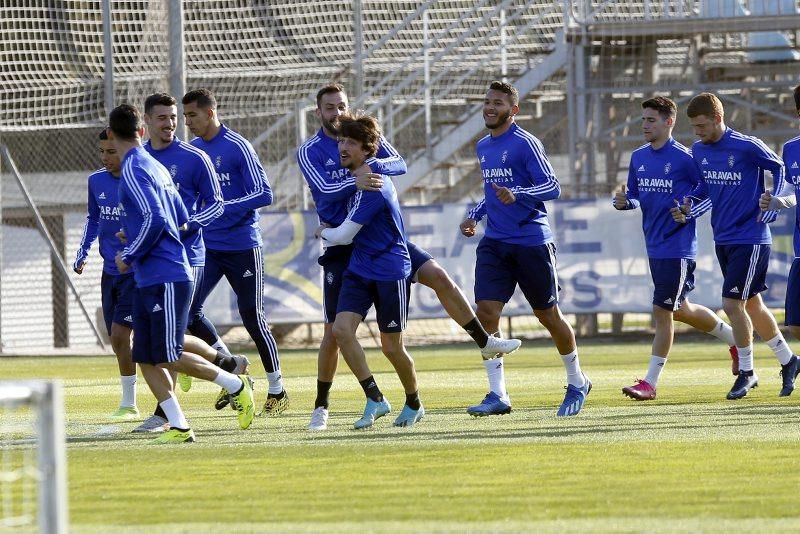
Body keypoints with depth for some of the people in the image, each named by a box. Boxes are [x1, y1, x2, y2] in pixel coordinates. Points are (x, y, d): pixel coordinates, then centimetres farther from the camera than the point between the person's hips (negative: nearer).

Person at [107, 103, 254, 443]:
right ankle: (178, 426, 4)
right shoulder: (155, 166, 16)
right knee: (146, 359, 6)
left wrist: (130, 256, -13)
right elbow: (181, 218, 20)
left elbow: (155, 218, -23)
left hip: (166, 279, -9)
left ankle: (236, 386, 6)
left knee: (169, 357, -6)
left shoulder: (133, 170, -12)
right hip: (148, 281, 9)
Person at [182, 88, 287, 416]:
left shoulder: (237, 147, -11)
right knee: (189, 312, -7)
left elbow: (263, 194, -16)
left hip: (242, 247, -6)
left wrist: (223, 208, -23)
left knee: (253, 318, -1)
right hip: (207, 247, 6)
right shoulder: (192, 150, 8)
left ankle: (277, 390, 13)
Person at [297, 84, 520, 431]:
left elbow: (399, 164, -10)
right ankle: (321, 407, 9)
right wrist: (355, 182, -40)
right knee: (334, 330, -3)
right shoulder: (309, 152, -5)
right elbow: (325, 189, -22)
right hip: (342, 246, -3)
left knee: (438, 277, -8)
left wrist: (372, 166, -30)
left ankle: (485, 343, 8)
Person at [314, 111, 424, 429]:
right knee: (341, 329, -13)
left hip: (390, 271, -8)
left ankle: (414, 404, 27)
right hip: (359, 268, 8)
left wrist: (323, 233, 3)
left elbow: (344, 236, -20)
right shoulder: (358, 177, 6)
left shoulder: (372, 185, -22)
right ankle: (375, 399, -8)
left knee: (391, 347, 3)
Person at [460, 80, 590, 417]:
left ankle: (577, 383, 26)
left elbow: (552, 187, -16)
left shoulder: (525, 144, -10)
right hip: (494, 242, 6)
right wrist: (475, 215, 13)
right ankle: (497, 395, -8)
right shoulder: (483, 147, 14)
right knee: (486, 311, -10)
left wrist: (516, 195, -30)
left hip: (531, 242, -6)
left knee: (548, 315, 4)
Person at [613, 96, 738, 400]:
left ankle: (650, 383, -3)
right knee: (681, 310, 18)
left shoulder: (683, 158, -12)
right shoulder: (638, 158, 9)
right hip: (655, 246, 8)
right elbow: (636, 198, 15)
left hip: (678, 247, -8)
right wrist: (624, 201, -6)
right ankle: (735, 339, 39)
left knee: (663, 310, -7)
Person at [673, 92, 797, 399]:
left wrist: (771, 208, -8)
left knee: (732, 304, -11)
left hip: (750, 238, -7)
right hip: (723, 240, 7)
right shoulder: (698, 151, 4)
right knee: (752, 305, 13)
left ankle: (746, 372, 4)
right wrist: (689, 212, -3)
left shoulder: (746, 147, -16)